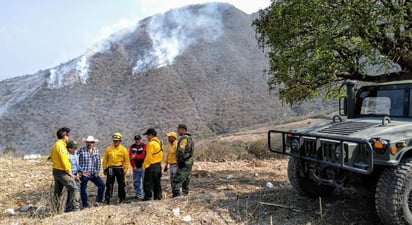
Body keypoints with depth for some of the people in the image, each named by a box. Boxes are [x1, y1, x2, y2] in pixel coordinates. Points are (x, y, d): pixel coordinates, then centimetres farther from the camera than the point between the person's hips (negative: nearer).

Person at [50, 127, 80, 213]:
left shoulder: (55, 145, 15)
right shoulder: (61, 146, -17)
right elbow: (64, 161, -21)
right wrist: (69, 172, -12)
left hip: (55, 170, 10)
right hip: (62, 172, -10)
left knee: (58, 192, 13)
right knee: (73, 189, -7)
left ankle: (58, 211, 18)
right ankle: (76, 208, -10)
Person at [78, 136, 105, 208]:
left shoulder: (96, 150, 6)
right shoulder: (81, 150, -7)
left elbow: (98, 162, 12)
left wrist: (97, 171, 3)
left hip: (94, 173, 4)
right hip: (84, 174, -4)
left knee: (102, 185, -1)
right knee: (83, 189, 0)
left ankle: (98, 201, 16)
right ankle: (85, 205, 13)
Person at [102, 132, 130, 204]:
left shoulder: (123, 149, 0)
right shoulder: (108, 149, 4)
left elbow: (127, 160, 1)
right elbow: (105, 159, 9)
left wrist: (125, 169, -4)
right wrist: (104, 169, 6)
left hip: (119, 168, -1)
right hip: (110, 168, 1)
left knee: (121, 184, 6)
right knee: (109, 184, 1)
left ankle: (121, 198, 18)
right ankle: (107, 198, 7)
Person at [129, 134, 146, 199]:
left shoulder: (144, 146, -1)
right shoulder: (132, 147, 8)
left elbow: (143, 155, -10)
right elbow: (131, 157, 2)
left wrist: (135, 156, -18)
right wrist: (133, 166, -6)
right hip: (136, 167, 4)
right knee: (136, 181, 8)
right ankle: (138, 194, 16)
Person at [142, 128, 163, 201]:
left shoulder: (151, 143, -17)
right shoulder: (159, 142, 12)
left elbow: (148, 156, -18)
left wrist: (144, 165, -12)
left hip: (151, 166, -9)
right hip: (158, 165, 9)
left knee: (147, 182, -3)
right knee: (157, 182, 13)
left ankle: (148, 196, -3)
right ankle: (158, 196, 16)